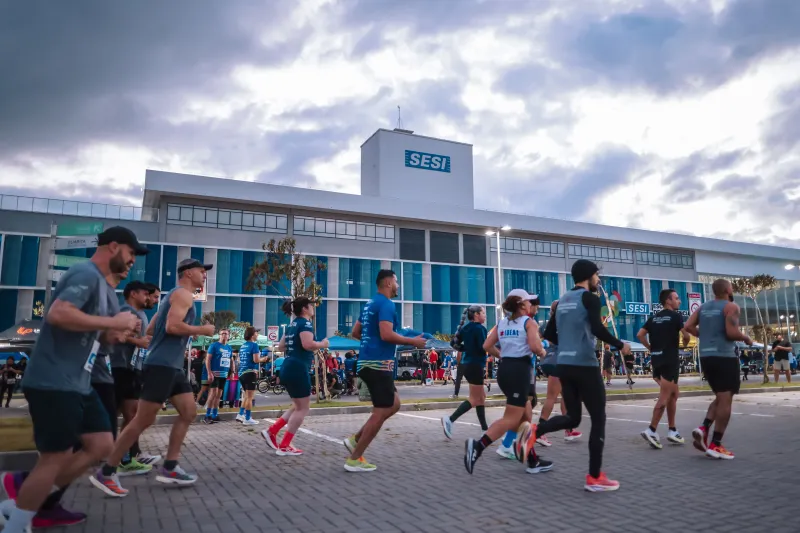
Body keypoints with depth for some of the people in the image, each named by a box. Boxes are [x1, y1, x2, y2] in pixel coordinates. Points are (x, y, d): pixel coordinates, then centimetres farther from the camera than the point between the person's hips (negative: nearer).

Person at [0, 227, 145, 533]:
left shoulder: (99, 281, 17)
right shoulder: (86, 273, -14)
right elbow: (58, 314, -29)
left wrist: (109, 336, 6)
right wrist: (113, 322, -21)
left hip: (77, 383, 10)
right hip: (54, 383, -10)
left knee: (101, 445, 11)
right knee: (56, 458, -2)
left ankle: (40, 501, 23)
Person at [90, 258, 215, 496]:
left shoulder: (175, 295, 22)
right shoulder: (183, 294, -8)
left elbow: (150, 329, 22)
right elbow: (172, 326, -23)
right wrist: (202, 330, -11)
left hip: (172, 366, 11)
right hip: (162, 365, -11)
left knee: (188, 412, 8)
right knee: (143, 420, -6)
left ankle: (169, 468, 12)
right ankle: (105, 473, 4)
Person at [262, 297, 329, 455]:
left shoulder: (292, 325, 17)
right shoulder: (305, 323, -10)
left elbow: (281, 347, 22)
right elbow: (308, 344, -26)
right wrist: (323, 344, -9)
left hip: (288, 368, 10)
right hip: (298, 369, -10)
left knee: (298, 406, 19)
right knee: (303, 408, 0)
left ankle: (271, 432, 15)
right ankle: (284, 446, 2)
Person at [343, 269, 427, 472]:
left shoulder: (370, 304, 17)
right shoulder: (386, 304, -13)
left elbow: (355, 333, 21)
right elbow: (387, 334, -24)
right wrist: (413, 341, -13)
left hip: (368, 362, 10)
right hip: (378, 364, -10)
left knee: (394, 404, 18)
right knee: (380, 412, -1)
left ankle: (355, 439, 16)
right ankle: (354, 459, 6)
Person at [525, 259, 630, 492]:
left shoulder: (562, 300, 16)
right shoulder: (589, 297, -6)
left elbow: (549, 334, 18)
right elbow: (597, 329, -20)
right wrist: (620, 345, -6)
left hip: (564, 365, 7)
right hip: (585, 365, -7)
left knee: (572, 417, 17)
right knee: (598, 419, 5)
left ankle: (534, 432, -6)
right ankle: (595, 478, 8)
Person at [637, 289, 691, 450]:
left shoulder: (654, 318, 13)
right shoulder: (676, 316, -5)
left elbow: (640, 335, 5)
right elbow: (686, 335, -14)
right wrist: (685, 345, 7)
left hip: (656, 359, 7)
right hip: (670, 359, -7)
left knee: (673, 394, 17)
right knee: (664, 397, -6)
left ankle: (672, 431, 19)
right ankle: (651, 430, -10)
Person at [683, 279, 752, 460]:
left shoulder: (703, 307, 14)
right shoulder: (731, 307, -6)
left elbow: (688, 326, 6)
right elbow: (732, 332, -17)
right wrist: (746, 338, 2)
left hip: (705, 357, 7)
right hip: (724, 357, -7)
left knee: (720, 398, 19)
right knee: (725, 400, -2)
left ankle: (703, 429, 2)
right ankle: (716, 445, -2)